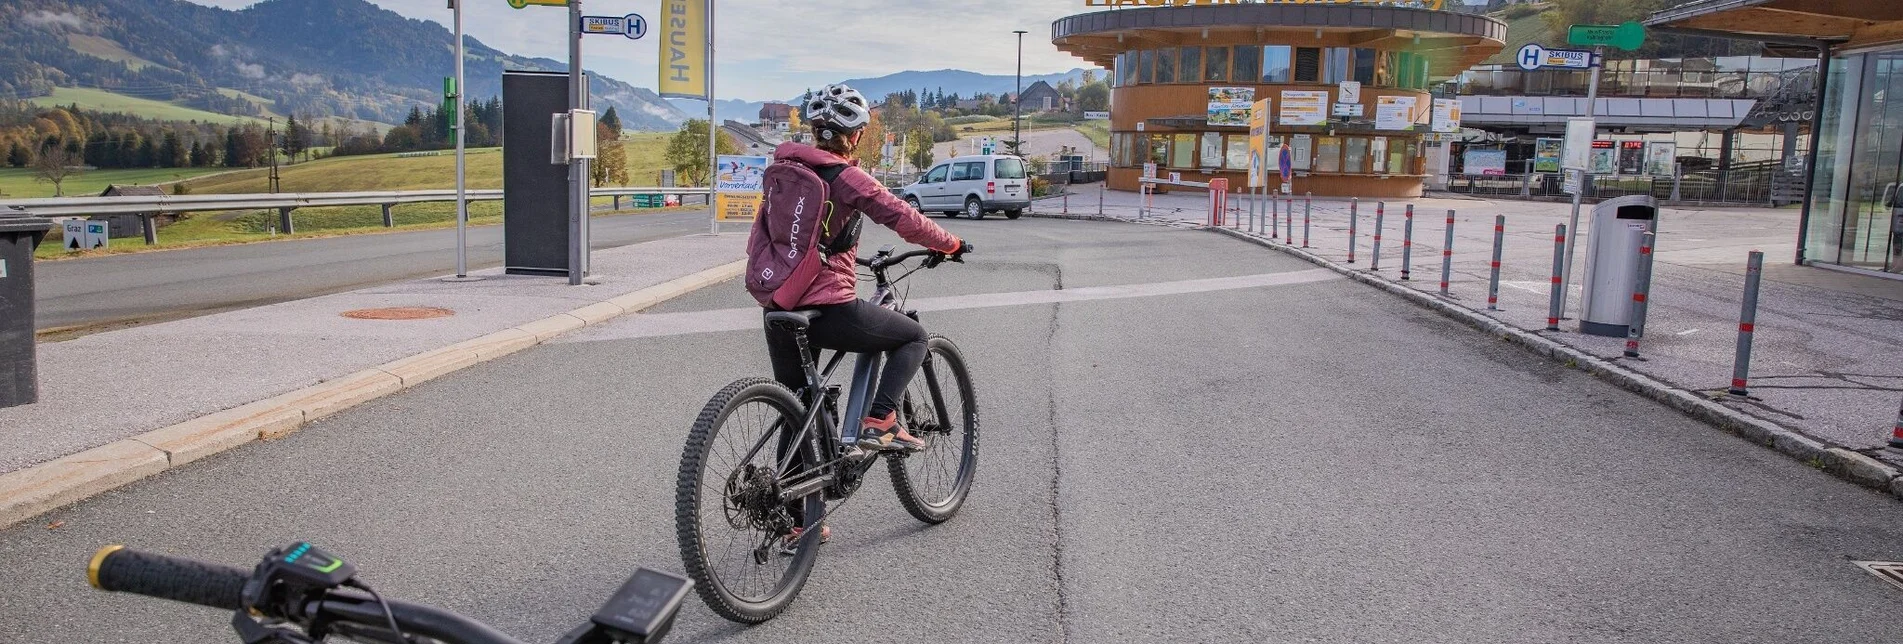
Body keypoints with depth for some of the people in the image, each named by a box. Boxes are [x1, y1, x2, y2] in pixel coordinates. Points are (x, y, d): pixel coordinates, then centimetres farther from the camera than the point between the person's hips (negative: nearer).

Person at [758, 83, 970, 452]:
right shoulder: (847, 177, -9)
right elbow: (906, 220, -12)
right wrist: (952, 245, 4)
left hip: (777, 310, 7)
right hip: (829, 310, -7)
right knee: (914, 337, 14)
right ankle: (879, 421, 0)